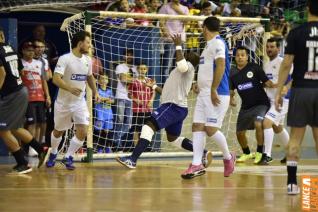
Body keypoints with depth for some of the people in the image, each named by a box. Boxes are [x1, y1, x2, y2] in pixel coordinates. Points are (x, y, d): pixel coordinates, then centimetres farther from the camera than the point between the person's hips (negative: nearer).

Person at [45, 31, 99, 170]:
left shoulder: (88, 60, 2)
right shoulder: (65, 59, -18)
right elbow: (56, 79, -29)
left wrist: (95, 92, 15)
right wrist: (70, 88, -44)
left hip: (80, 102, 4)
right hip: (64, 102, -4)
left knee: (82, 132, -13)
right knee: (58, 131, 15)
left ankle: (68, 157, 4)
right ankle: (53, 154, 41)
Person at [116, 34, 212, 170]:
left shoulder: (188, 66, -2)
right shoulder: (185, 71, 27)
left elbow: (181, 65, -30)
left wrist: (178, 46, -19)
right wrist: (154, 87, 35)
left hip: (174, 106, -11)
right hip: (179, 108, 11)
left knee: (149, 126, -19)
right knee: (173, 138, 23)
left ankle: (132, 160, -29)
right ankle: (204, 153, 24)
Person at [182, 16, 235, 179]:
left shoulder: (218, 43, -11)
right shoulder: (210, 44, 20)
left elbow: (220, 66, -21)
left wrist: (214, 90, -23)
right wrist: (201, 84, 24)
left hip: (216, 94, -10)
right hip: (204, 93, 10)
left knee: (211, 129, -10)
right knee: (197, 127, 2)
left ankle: (228, 157, 11)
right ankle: (197, 165, 1)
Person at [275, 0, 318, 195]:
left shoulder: (297, 33, -4)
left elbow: (287, 64, -6)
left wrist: (279, 91, 1)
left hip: (301, 89, -1)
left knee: (296, 137, 4)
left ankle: (292, 182, 1)